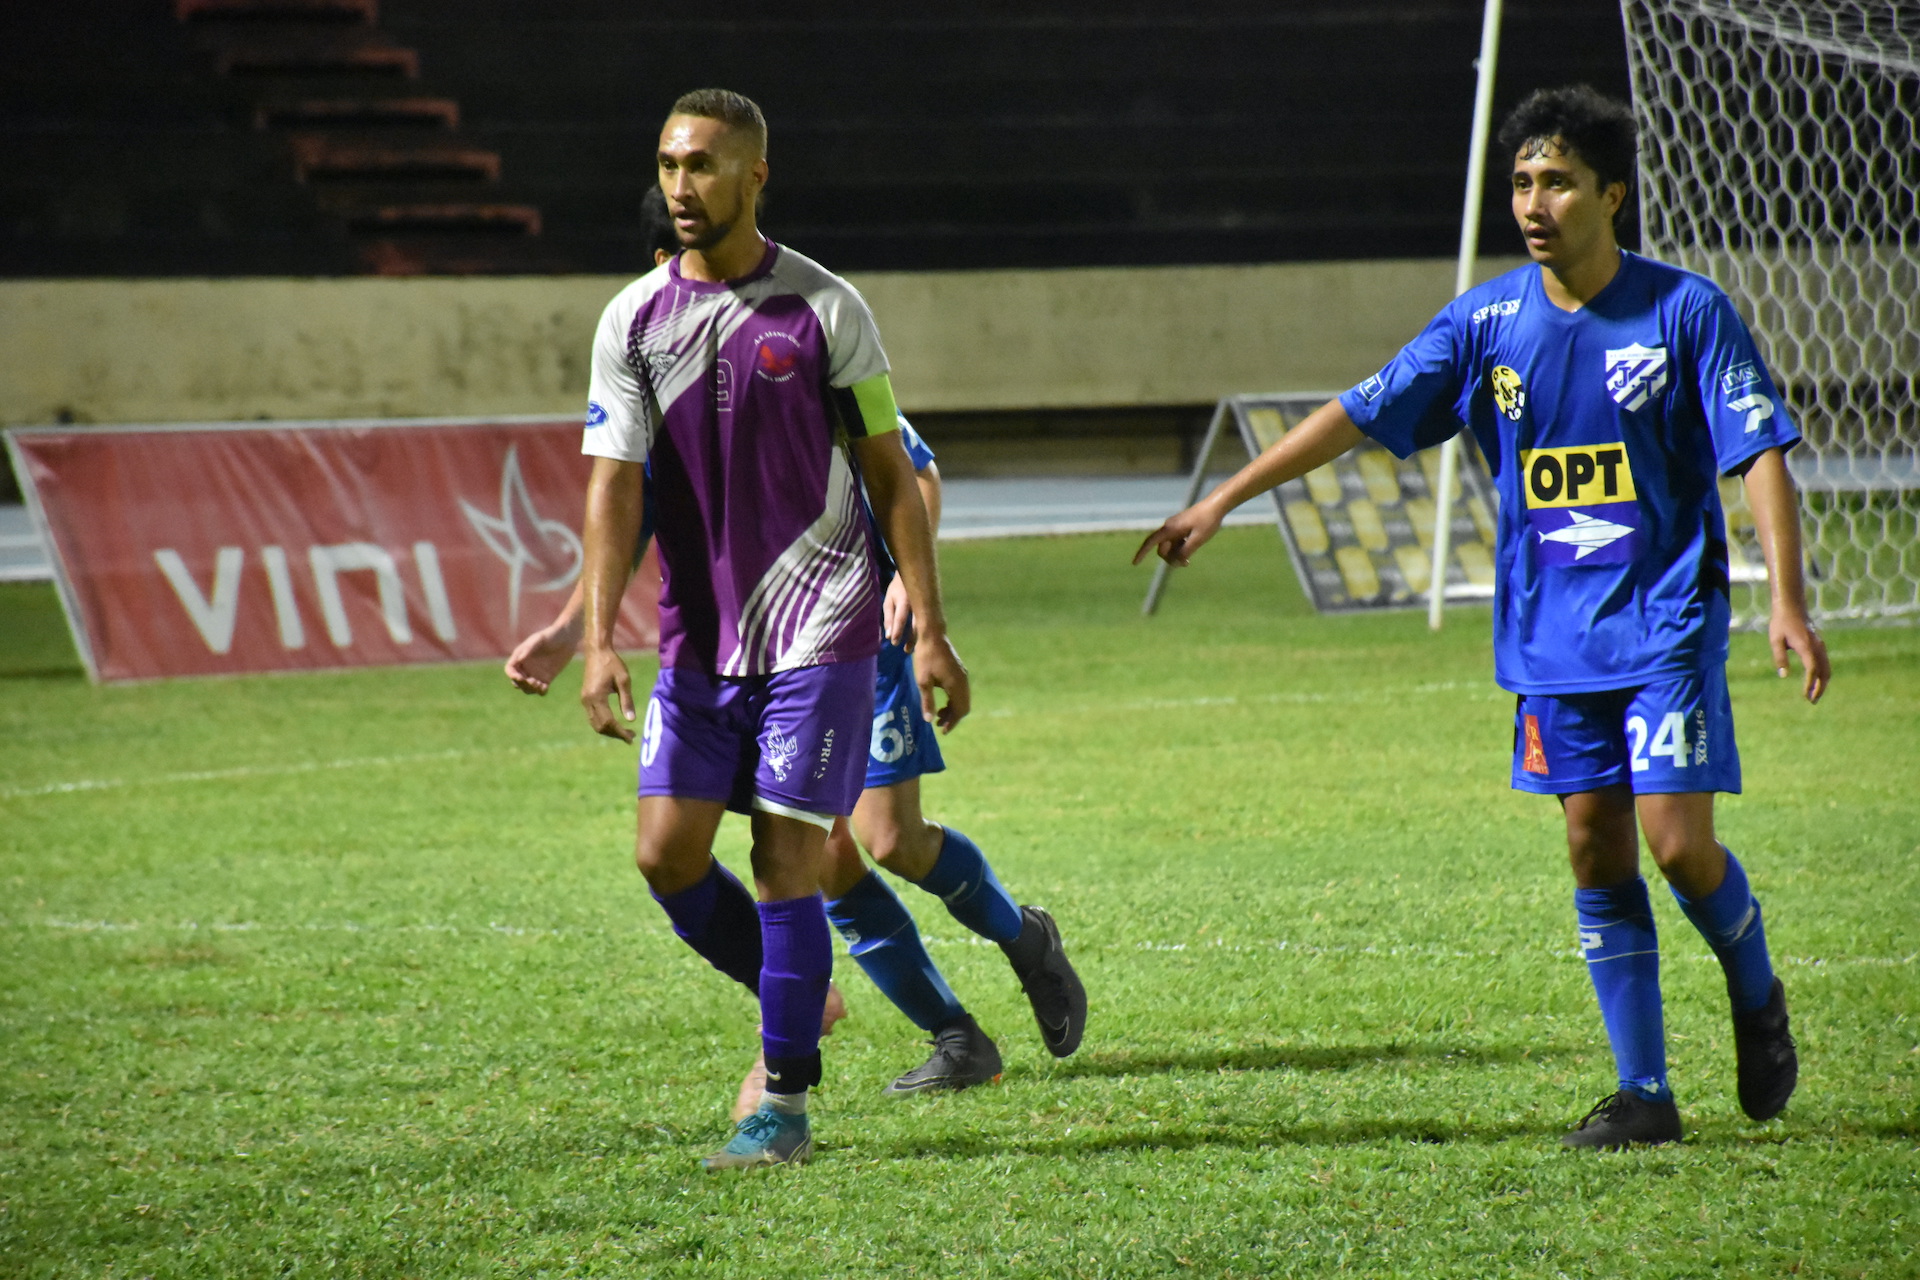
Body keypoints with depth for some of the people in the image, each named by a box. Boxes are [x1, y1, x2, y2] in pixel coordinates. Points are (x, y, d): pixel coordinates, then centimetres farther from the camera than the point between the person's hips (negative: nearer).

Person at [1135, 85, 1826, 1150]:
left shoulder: (1685, 312, -8)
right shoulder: (1488, 321, 1)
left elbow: (1759, 454, -9)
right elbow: (1360, 412, 4)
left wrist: (1786, 601, -19)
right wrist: (1223, 500, 1)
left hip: (1666, 621, -4)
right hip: (1552, 631, 4)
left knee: (1677, 840, -12)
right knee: (1595, 848, 3)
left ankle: (1757, 1001, 18)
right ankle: (1644, 1093, 9)